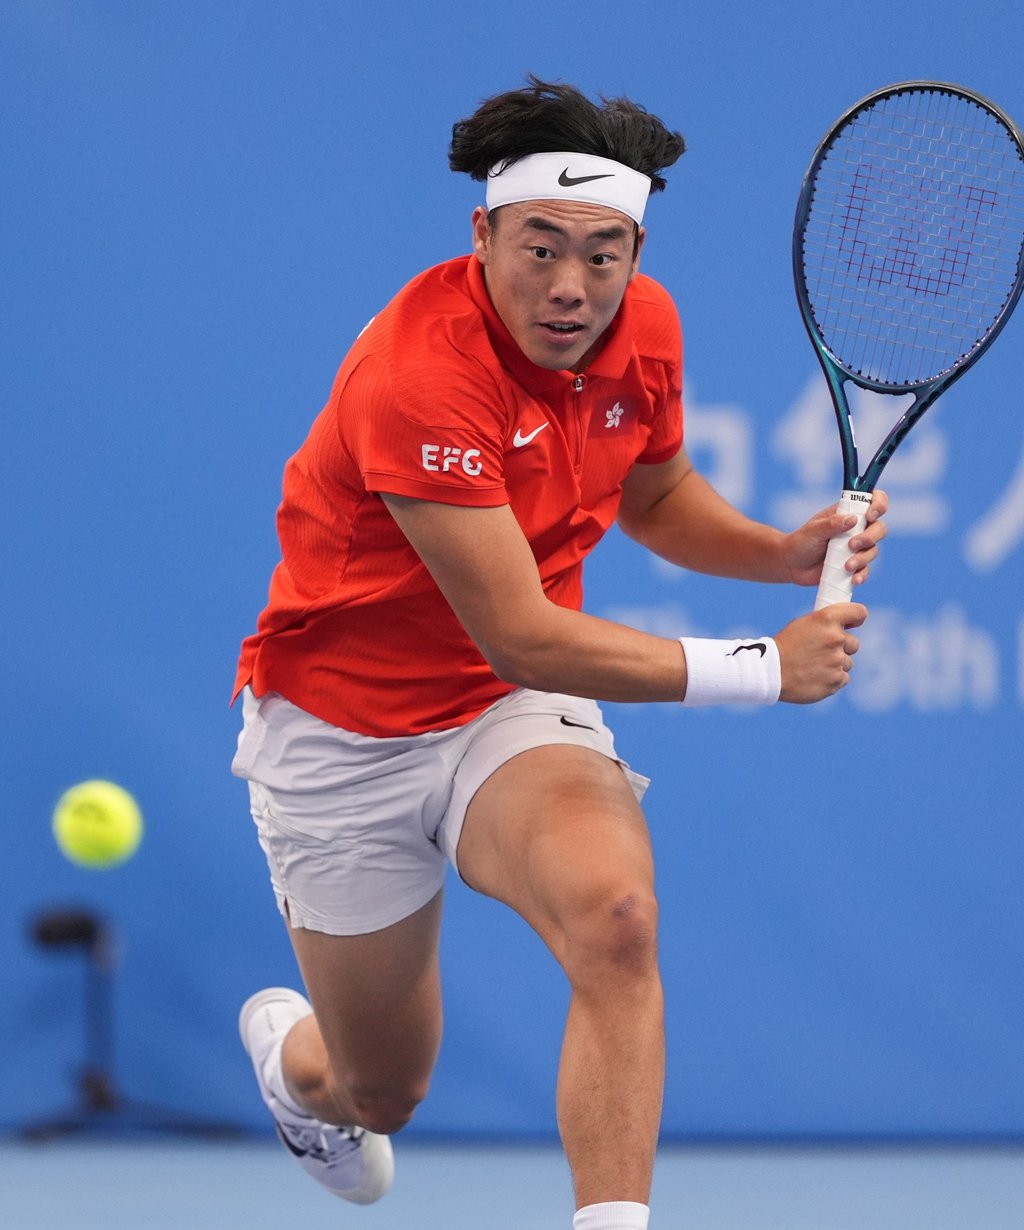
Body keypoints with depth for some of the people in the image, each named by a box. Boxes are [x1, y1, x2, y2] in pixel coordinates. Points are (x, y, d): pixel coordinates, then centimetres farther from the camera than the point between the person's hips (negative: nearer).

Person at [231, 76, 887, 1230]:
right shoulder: (422, 375, -31)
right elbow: (521, 636, -30)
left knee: (615, 915, -31)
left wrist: (788, 551, -6)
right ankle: (286, 1045, 48)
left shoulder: (643, 327, -8)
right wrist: (764, 668, -25)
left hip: (517, 709, 4)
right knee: (383, 1095, 10)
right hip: (346, 732, -4)